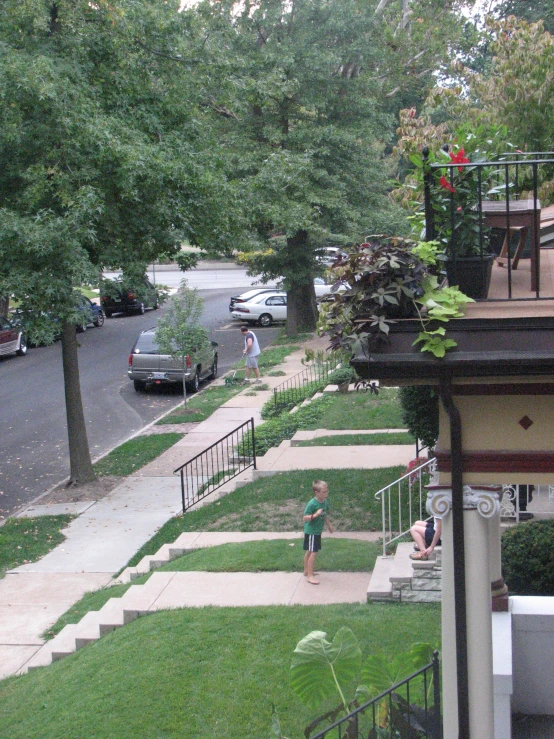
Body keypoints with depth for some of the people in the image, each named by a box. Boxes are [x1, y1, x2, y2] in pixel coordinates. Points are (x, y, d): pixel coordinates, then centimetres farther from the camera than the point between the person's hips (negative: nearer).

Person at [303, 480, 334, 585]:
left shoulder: (325, 502, 0)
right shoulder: (312, 504, -24)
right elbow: (305, 518, -25)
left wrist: (329, 525, 22)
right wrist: (315, 515, -37)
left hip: (318, 531, 8)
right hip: (311, 531, -8)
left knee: (309, 552, 21)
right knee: (313, 552, -10)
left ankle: (307, 571, 34)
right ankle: (310, 576, -5)